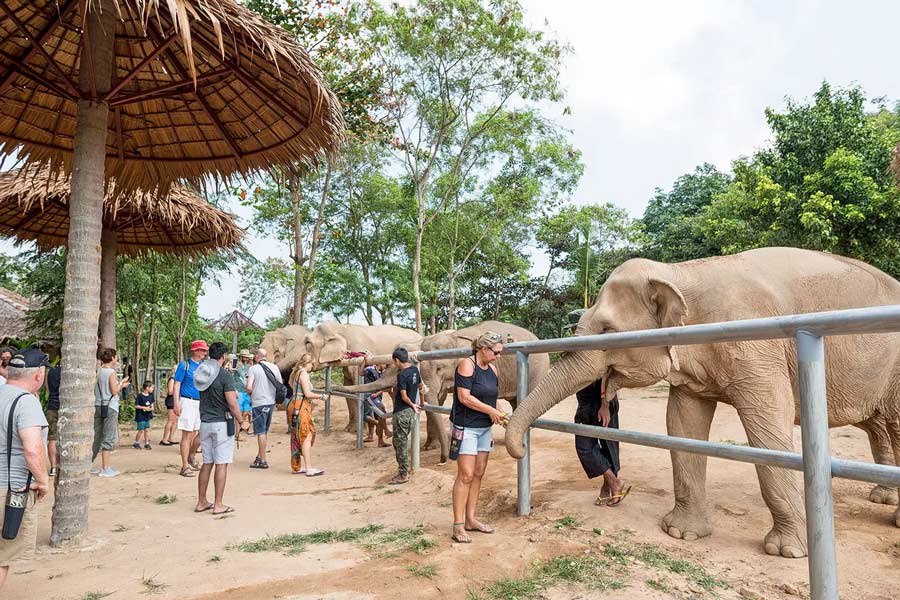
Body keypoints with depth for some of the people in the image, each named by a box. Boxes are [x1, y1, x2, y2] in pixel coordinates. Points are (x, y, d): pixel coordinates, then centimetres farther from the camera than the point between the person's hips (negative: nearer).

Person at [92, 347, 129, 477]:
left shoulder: (98, 372, 9)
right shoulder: (111, 372, -12)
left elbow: (104, 388, 15)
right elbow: (114, 391, -12)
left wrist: (121, 385, 21)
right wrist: (121, 382, 4)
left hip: (98, 406, 7)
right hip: (110, 408, -7)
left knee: (97, 437, 15)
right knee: (109, 438, 0)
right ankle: (105, 469, 3)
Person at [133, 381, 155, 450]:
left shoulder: (151, 395, 6)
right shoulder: (140, 396, -13)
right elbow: (136, 406, -12)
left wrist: (151, 408, -5)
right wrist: (144, 408, -20)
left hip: (147, 416, 6)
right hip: (140, 416, -6)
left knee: (147, 430, 6)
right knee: (141, 430, -1)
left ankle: (147, 443, 13)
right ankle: (136, 443, 18)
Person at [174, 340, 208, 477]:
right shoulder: (184, 365, -4)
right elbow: (177, 385, -7)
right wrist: (176, 404, -15)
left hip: (202, 403, 6)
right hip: (188, 402, -6)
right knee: (187, 434, -3)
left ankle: (191, 456, 32)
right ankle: (185, 467, 5)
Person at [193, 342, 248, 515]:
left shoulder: (201, 373, 7)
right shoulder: (225, 375, -15)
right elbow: (232, 403, -18)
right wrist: (241, 422, -5)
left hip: (205, 423, 7)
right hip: (222, 423, -7)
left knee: (207, 463, 15)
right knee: (221, 465, 0)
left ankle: (201, 502, 21)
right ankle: (218, 505, 4)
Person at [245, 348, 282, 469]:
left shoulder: (253, 369, -10)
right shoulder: (274, 367, 5)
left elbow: (249, 388, -18)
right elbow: (281, 385, 9)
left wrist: (250, 393, 4)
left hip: (259, 403, -5)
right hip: (271, 402, 5)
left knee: (260, 432, 2)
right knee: (265, 431, 17)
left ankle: (263, 461, 6)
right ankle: (259, 456, 27)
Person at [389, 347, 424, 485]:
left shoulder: (402, 374, -20)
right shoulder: (415, 369, 3)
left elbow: (404, 397, -18)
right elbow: (420, 386, 19)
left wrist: (412, 405, -1)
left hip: (401, 413, -8)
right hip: (411, 411, 8)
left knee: (400, 443, 2)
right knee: (400, 441, 18)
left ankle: (403, 475, 9)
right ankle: (404, 470, 25)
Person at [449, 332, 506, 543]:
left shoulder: (492, 368, 9)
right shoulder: (467, 365, -14)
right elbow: (464, 397, -20)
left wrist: (496, 413, -3)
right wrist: (491, 410, -17)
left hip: (485, 428, 8)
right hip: (466, 427, -8)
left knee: (478, 474, 11)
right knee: (465, 475, -8)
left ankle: (470, 519, 22)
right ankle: (458, 526, -1)